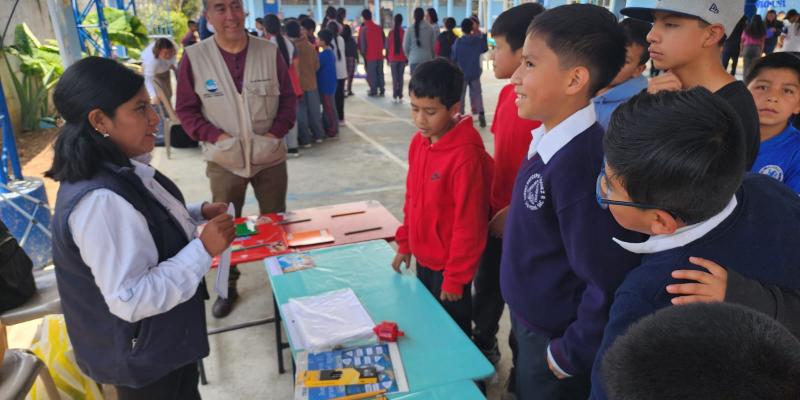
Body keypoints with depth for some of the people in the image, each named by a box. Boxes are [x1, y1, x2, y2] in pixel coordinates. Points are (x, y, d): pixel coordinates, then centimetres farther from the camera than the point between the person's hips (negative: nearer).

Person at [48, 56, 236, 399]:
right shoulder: (100, 199, -34)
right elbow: (130, 300, -34)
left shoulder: (120, 170, -3)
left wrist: (198, 214, 0)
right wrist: (204, 249, -31)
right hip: (142, 355, -9)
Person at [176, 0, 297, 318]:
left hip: (270, 157, 1)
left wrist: (277, 131, -12)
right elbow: (186, 109, -3)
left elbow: (288, 98, 2)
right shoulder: (194, 57, -9)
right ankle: (227, 287, 32)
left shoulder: (269, 52, -6)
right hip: (224, 160, -1)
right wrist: (214, 136, -15)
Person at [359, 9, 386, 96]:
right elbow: (384, 40, 8)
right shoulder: (379, 28, 2)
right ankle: (381, 89, 15)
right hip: (379, 55, 4)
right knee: (380, 73, 13)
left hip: (370, 55, -4)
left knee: (371, 74, 3)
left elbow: (361, 43, -9)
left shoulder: (363, 29, -11)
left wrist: (363, 52, 5)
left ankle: (373, 91, 4)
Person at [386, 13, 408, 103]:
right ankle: (400, 97, 3)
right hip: (402, 59, 0)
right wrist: (407, 59, 5)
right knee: (400, 77, 5)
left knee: (394, 78, 4)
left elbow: (387, 46, 0)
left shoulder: (391, 33, -3)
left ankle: (395, 97, 0)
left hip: (393, 58, 0)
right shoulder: (404, 32, -5)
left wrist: (388, 58, 8)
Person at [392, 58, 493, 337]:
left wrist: (455, 279, -17)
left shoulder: (467, 155, -26)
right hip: (423, 258, 7)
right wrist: (405, 243, 13)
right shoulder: (419, 142, -2)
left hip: (449, 266, -7)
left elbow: (469, 224, -22)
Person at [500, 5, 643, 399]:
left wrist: (570, 355, -17)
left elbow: (608, 285, -28)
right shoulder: (547, 140, -5)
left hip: (552, 339, -7)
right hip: (529, 319, 7)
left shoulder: (579, 163, -32)